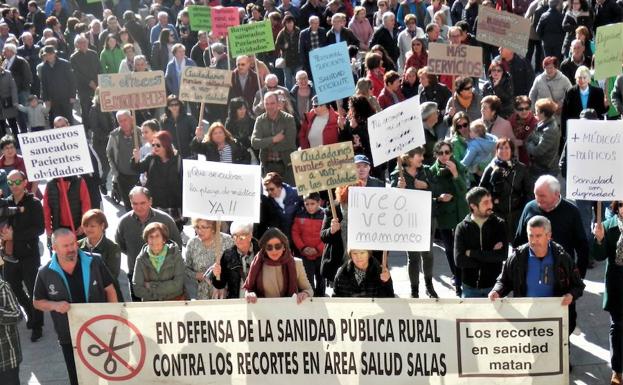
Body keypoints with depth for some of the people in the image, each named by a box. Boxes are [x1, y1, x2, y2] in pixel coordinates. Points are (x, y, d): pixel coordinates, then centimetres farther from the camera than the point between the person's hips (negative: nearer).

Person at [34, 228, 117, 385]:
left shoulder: (94, 263, -10)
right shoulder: (45, 274, -9)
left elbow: (109, 290, 0)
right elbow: (37, 302, 3)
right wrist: (55, 305, -17)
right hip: (69, 338, 0)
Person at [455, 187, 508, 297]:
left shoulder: (499, 224, -4)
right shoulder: (462, 228, -4)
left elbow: (503, 254, -16)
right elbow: (459, 260, -14)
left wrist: (472, 253, -14)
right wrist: (490, 256, -14)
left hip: (493, 285, 0)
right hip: (470, 287, 0)